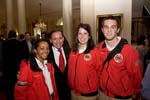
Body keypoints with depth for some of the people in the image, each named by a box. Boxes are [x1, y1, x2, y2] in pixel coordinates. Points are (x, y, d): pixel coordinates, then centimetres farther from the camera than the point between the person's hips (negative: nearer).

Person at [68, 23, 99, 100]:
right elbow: (70, 70, 8)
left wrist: (93, 87, -1)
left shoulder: (95, 51, -14)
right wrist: (71, 86, 7)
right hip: (74, 92, 5)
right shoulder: (73, 51, 1)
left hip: (89, 94, -4)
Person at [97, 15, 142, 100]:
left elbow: (136, 77, -11)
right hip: (102, 93, 4)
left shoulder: (130, 51, -22)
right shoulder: (100, 47, -8)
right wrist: (100, 82, 12)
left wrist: (134, 93, 1)